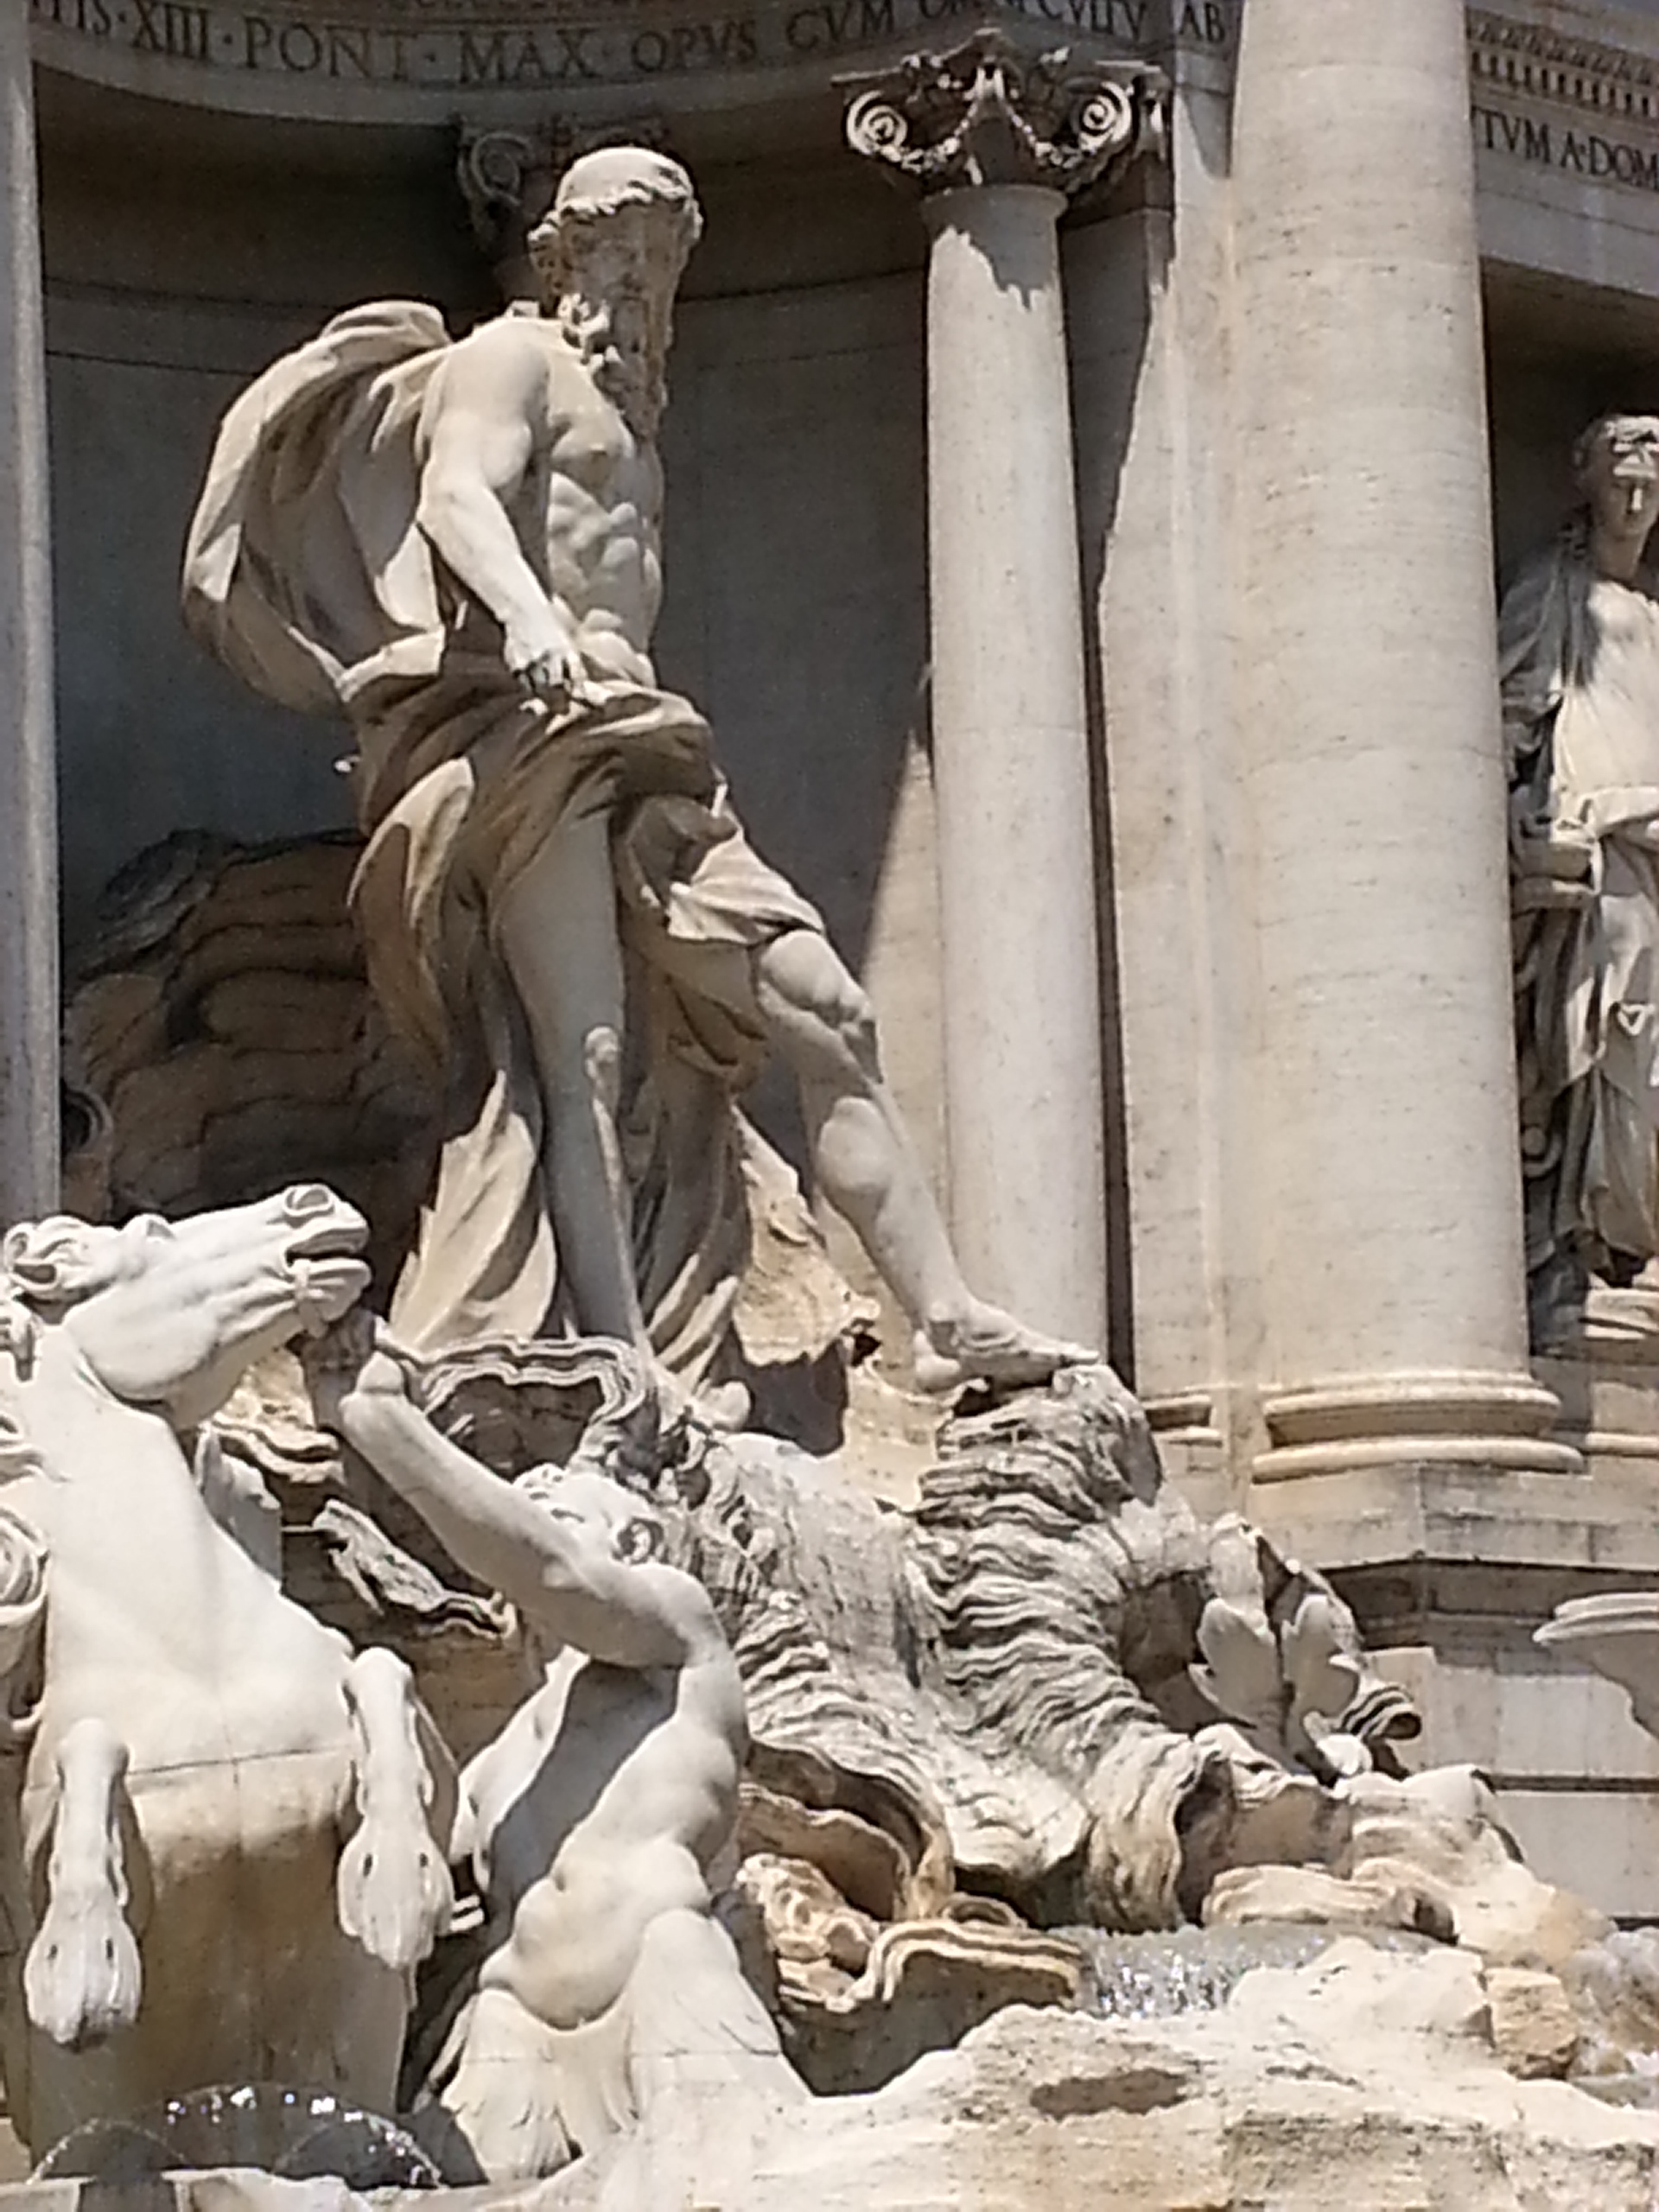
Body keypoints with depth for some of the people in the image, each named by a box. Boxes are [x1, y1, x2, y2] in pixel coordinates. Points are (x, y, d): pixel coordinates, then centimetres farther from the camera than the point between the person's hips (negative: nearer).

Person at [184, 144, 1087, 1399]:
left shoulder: (623, 411, 33)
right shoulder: (513, 360, 7)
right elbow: (455, 495, -13)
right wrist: (525, 616, -32)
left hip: (639, 752, 9)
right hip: (522, 730, -8)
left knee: (827, 1017, -2)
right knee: (586, 1061, -19)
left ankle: (949, 1320, -6)